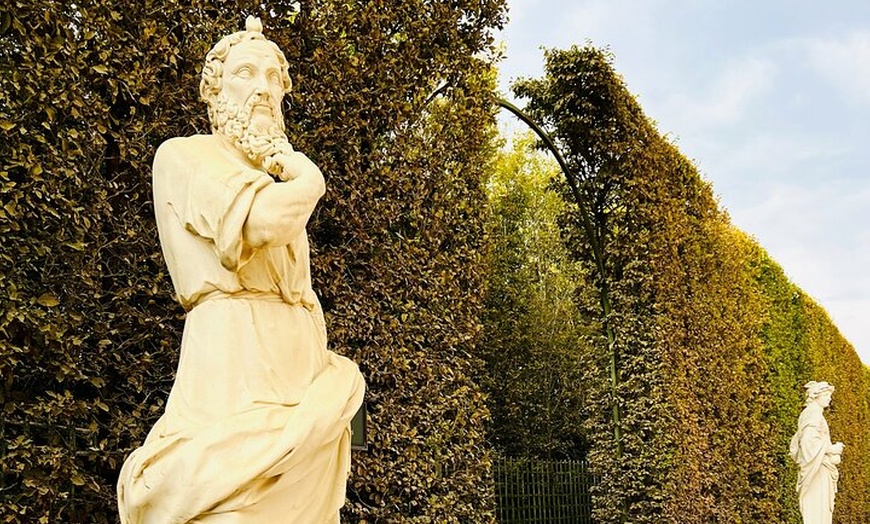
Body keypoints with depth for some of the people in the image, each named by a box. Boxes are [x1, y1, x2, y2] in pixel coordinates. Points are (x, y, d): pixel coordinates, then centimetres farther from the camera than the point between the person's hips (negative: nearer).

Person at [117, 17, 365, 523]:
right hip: (236, 356, -7)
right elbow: (261, 221, -17)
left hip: (302, 363, 7)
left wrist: (325, 378, 13)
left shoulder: (281, 187, 25)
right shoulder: (184, 155, 4)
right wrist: (308, 178, 2)